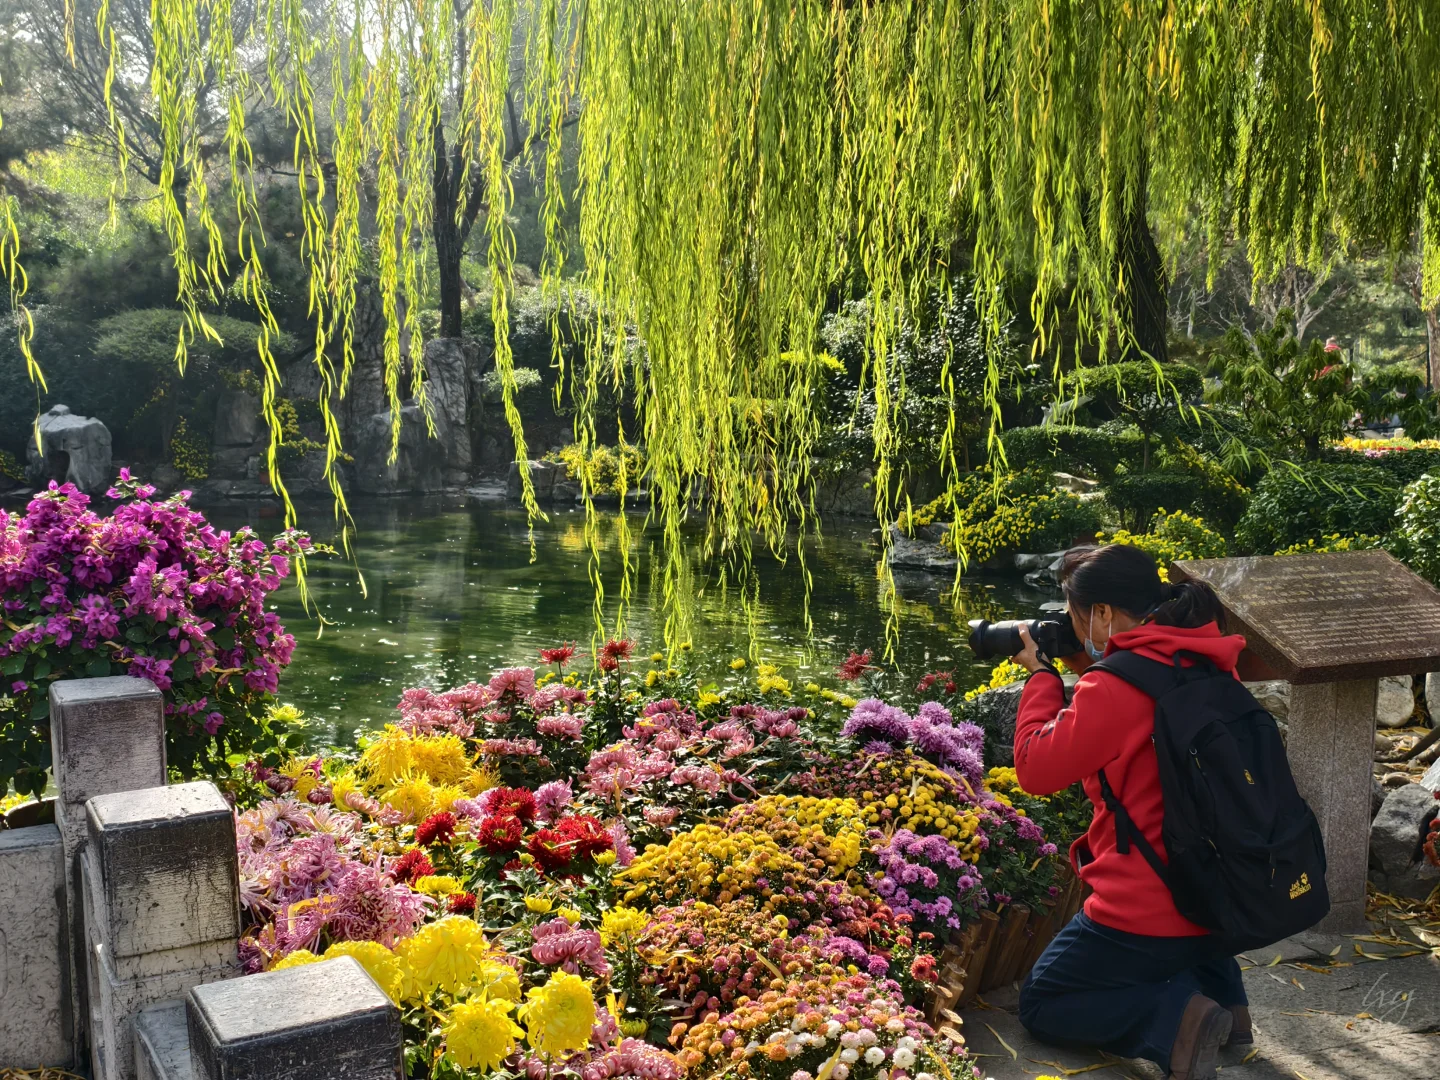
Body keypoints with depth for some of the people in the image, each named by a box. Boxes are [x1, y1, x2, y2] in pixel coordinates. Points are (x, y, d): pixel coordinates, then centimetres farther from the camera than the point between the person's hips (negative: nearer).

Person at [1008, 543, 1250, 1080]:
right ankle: (1220, 992, 15)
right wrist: (1086, 674, 10)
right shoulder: (1209, 664, 2)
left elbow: (1036, 768, -13)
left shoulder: (1114, 686, -23)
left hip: (1147, 919, -8)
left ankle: (1175, 1019, -9)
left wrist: (1041, 674, -3)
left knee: (1040, 1005, 14)